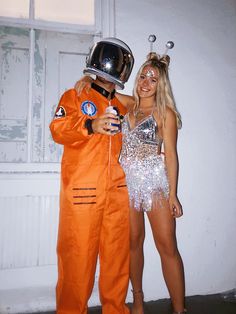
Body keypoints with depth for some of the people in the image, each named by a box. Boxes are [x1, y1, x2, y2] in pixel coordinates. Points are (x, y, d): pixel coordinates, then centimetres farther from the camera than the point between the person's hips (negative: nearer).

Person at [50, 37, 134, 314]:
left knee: (118, 255, 9)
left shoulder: (122, 107, 21)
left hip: (117, 192, 4)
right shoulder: (75, 96, 9)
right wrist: (91, 125, -22)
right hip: (82, 191, -4)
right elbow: (58, 129, -8)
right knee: (77, 255, 0)